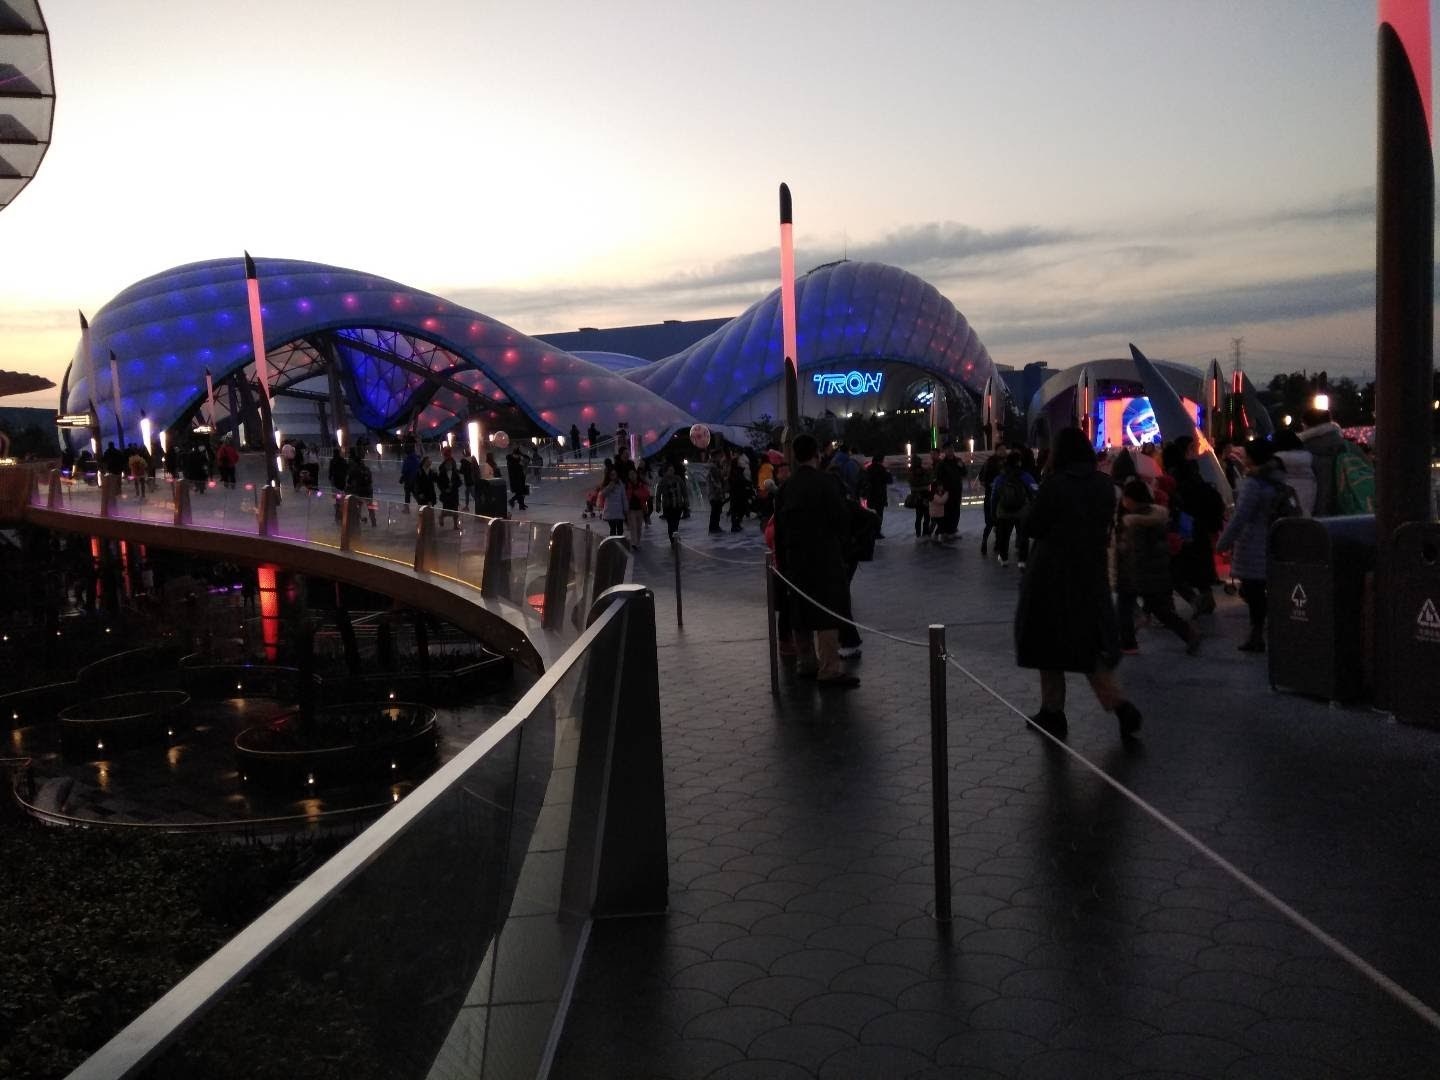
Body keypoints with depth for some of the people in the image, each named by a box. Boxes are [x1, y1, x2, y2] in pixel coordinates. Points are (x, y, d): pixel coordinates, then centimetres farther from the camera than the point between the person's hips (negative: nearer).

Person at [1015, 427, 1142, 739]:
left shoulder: (1053, 485, -16)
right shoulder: (1104, 484, 0)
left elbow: (1033, 526, -9)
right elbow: (1107, 523, 10)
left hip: (1053, 575, -4)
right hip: (1092, 574, 4)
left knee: (1048, 641, 10)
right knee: (1091, 643, 13)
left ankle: (1052, 712, 18)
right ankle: (1121, 705, -2)